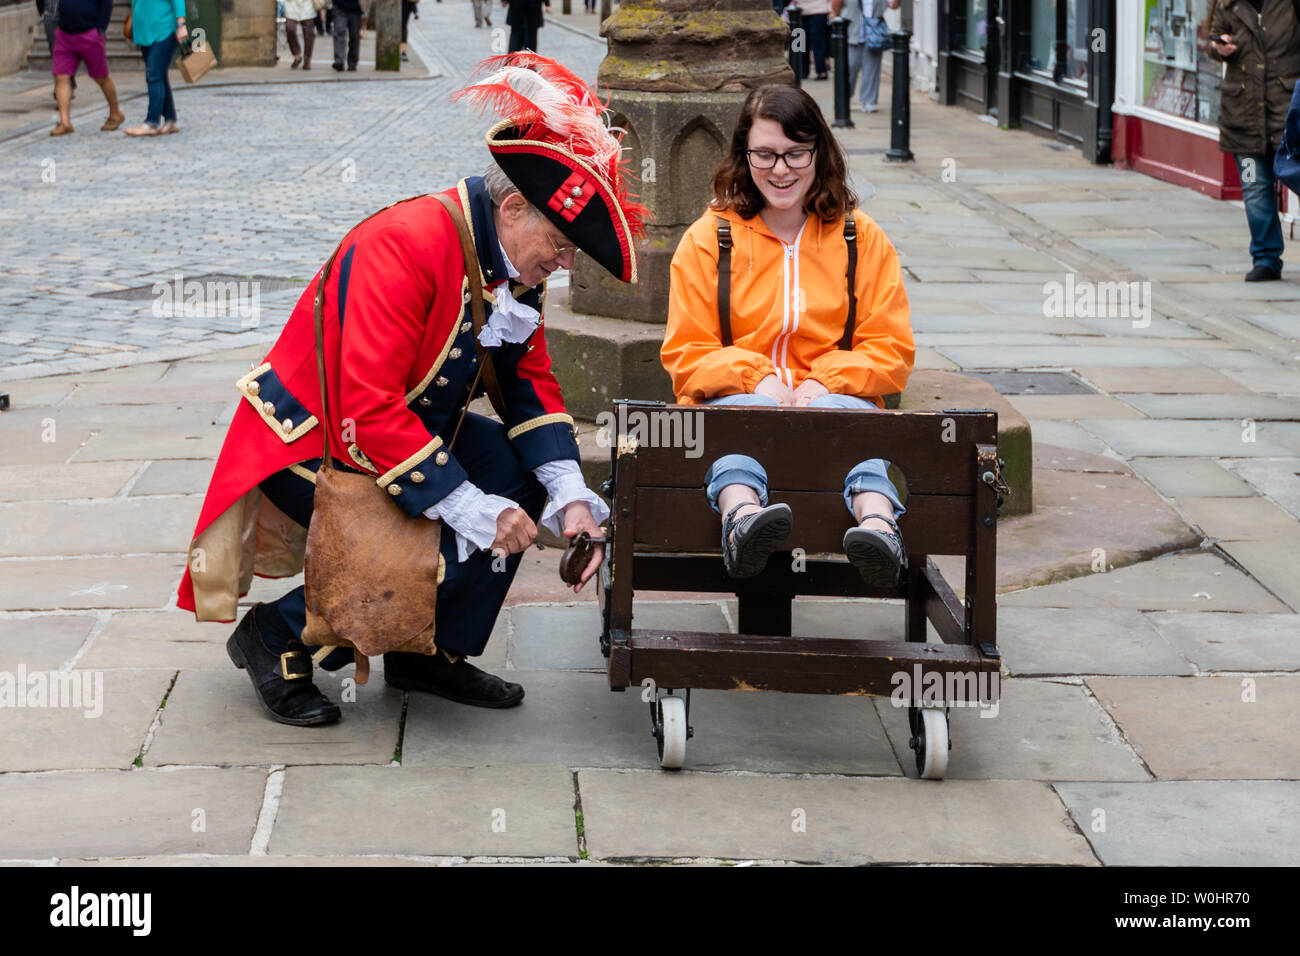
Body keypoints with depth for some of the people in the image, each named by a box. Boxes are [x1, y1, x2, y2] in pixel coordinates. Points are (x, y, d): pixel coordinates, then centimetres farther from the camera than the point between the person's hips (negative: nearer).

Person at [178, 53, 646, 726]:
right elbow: (369, 409, -35)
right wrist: (473, 510, -33)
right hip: (310, 445, -9)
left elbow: (530, 380, 4)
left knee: (525, 475, -5)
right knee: (454, 554, -21)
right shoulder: (408, 244, -31)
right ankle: (278, 637, -2)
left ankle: (431, 653, 8)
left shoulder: (513, 263, -2)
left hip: (406, 427, 9)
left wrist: (569, 496, -12)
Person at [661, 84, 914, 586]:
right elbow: (686, 356, 7)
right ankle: (742, 516, -65)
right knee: (741, 412, -38)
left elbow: (891, 351, 10)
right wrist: (757, 379, -13)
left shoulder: (861, 237, 13)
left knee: (850, 414, -36)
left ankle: (877, 523, -62)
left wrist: (824, 383, -10)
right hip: (733, 397, 0)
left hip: (835, 394, 1)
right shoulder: (708, 238, 10)